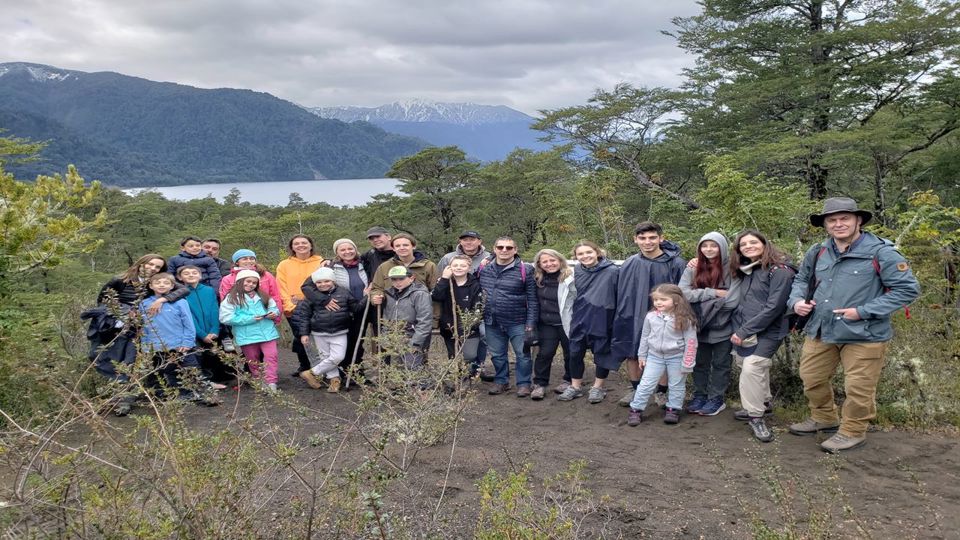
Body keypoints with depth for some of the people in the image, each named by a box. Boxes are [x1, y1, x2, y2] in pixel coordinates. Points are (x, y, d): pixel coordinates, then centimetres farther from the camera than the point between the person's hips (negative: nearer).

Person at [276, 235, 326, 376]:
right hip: (293, 309, 1)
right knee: (300, 338, 4)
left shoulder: (321, 263, 5)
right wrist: (290, 306, -8)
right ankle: (304, 366, 19)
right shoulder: (284, 265, 8)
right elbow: (281, 289, 4)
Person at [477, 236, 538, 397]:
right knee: (497, 354, 14)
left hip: (517, 322, -4)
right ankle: (501, 381, 30)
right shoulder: (484, 268, 4)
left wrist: (530, 322, -10)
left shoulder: (525, 270, -9)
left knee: (522, 354, 3)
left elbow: (532, 299, -8)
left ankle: (523, 383, 18)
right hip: (492, 322, 4)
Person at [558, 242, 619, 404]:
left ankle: (598, 387, 26)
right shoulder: (576, 272, 3)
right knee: (575, 354, 10)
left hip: (602, 322, -4)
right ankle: (575, 387, 27)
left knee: (602, 353, 10)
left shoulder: (612, 271, -13)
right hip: (579, 320, 5)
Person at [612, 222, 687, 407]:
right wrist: (623, 317, 5)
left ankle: (662, 393, 25)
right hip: (634, 317, 3)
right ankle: (636, 390, 30)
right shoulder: (630, 264, -2)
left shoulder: (675, 264, -12)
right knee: (632, 355, 11)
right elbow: (622, 294, 6)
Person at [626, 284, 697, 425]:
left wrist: (687, 364, -12)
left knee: (676, 385, 12)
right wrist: (642, 355, 11)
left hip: (676, 357, -2)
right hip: (655, 356, 2)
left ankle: (673, 409, 28)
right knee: (646, 383, 2)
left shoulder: (684, 319, -16)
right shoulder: (650, 317, -6)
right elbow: (645, 337, 7)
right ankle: (636, 410, 9)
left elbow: (690, 342, -12)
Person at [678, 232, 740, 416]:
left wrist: (701, 296, -12)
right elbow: (683, 292, -13)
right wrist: (713, 293, -19)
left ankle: (716, 399, 25)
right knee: (699, 363, 16)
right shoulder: (694, 267, -3)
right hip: (699, 326, 3)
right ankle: (699, 396, 31)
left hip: (722, 328, -3)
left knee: (720, 365, 12)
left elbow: (732, 300, -19)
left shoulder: (731, 268, -13)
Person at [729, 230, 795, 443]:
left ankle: (756, 416, -7)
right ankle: (762, 404, 32)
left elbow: (774, 307, -17)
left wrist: (744, 331, -16)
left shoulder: (779, 271, -11)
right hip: (743, 332, 7)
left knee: (751, 369, -18)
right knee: (758, 370, 15)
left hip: (767, 332, -7)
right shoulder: (745, 271, 12)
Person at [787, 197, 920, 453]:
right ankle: (824, 418, 41)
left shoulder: (880, 252, -14)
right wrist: (797, 300, -3)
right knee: (812, 379, 18)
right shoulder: (817, 253, 4)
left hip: (864, 335, -6)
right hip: (820, 332, 6)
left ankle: (853, 431, 27)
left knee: (858, 388, 5)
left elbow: (908, 288, -14)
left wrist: (863, 311, -19)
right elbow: (802, 280, 21)